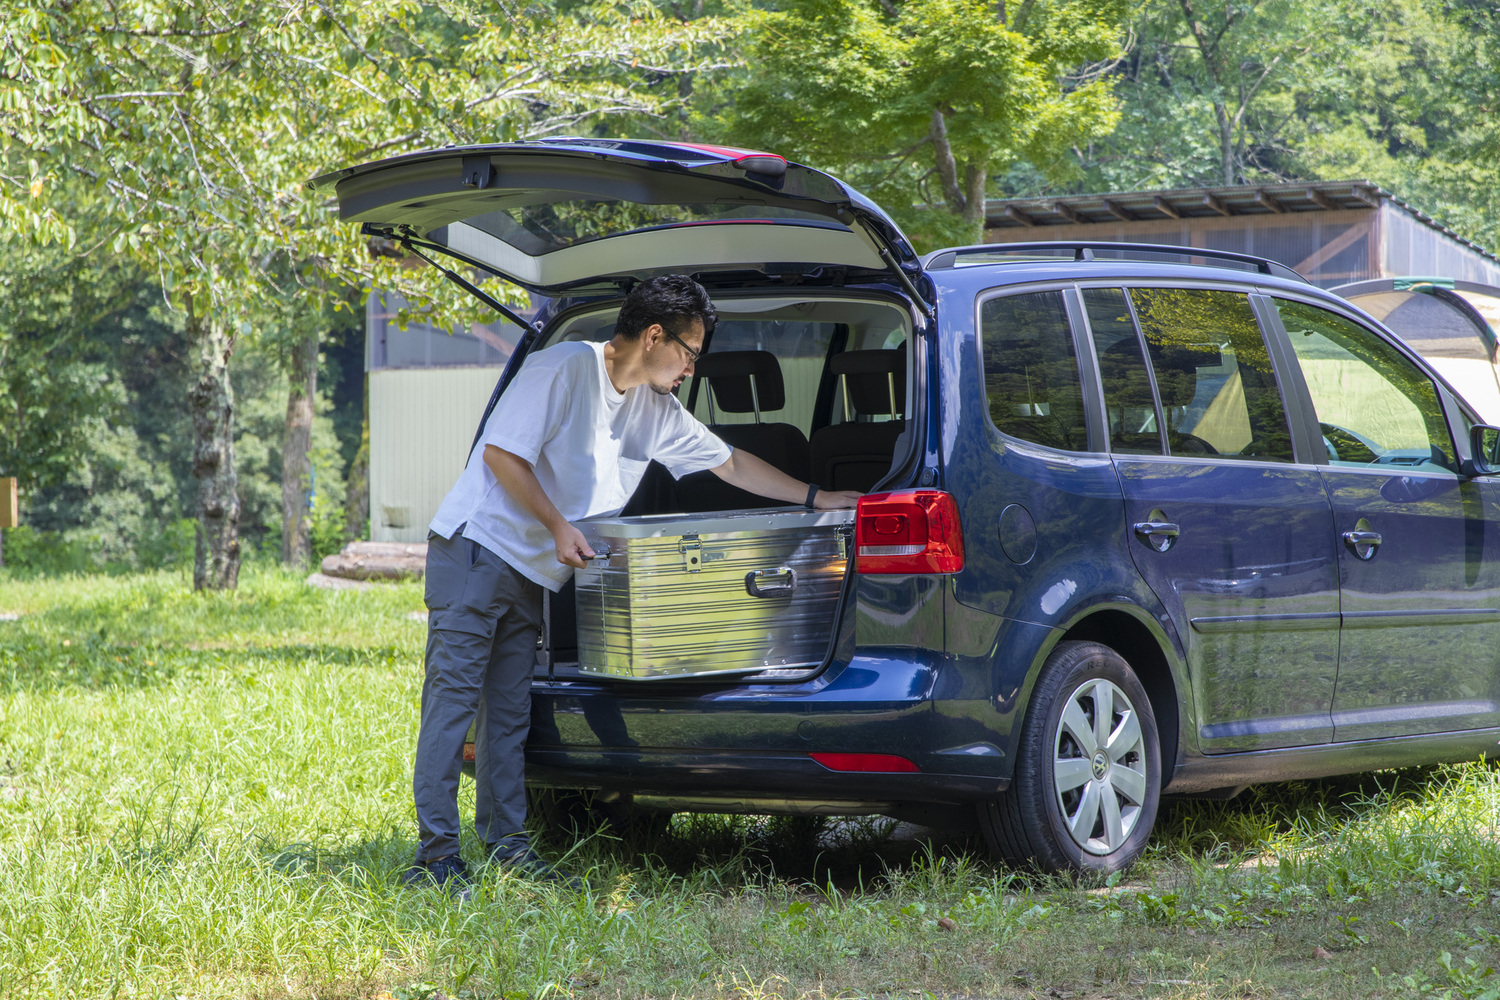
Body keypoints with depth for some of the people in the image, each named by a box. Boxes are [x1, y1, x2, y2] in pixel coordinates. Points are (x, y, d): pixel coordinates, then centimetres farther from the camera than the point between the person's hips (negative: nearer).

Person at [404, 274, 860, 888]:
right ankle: (436, 853, -11)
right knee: (453, 693, -10)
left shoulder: (656, 410, 12)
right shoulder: (564, 368, -13)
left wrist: (817, 498, 19)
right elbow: (502, 452, -16)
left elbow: (731, 465, 21)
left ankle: (506, 844, 9)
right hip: (477, 546, -8)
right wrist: (559, 527, -17)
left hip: (531, 573, 8)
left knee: (509, 711, 6)